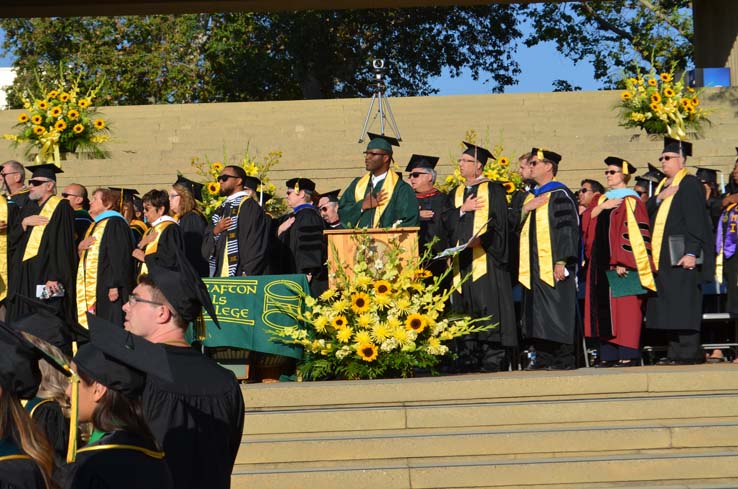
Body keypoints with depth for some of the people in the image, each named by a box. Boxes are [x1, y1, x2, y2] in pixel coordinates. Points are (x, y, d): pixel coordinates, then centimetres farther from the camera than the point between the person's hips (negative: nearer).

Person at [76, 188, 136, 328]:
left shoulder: (115, 223, -11)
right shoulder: (95, 225, 20)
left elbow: (120, 256, -19)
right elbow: (85, 256, 27)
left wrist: (115, 285, -24)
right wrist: (80, 247, 5)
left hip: (108, 289, -10)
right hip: (91, 289, 10)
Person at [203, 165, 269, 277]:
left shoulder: (249, 206, -5)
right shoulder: (221, 209, 21)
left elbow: (256, 242, -13)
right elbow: (206, 245, 19)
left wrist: (247, 273, -19)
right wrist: (215, 231, -3)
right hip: (218, 275, 7)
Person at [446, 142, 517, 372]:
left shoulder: (493, 189, 3)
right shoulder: (456, 194, 21)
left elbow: (499, 222, -6)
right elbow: (448, 223, 10)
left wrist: (482, 239, -19)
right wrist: (462, 209, -6)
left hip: (486, 256, -6)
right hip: (462, 259, 6)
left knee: (488, 307, -11)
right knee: (465, 307, 2)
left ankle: (492, 358, -10)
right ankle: (468, 359, 5)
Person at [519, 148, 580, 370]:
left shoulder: (560, 194, -7)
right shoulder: (532, 196, 19)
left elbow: (567, 229, -14)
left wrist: (562, 262, -20)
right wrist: (525, 209, 2)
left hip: (552, 266, -8)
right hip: (533, 267, 8)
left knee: (557, 311, -7)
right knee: (537, 314, 7)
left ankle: (564, 358, -3)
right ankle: (543, 357, 11)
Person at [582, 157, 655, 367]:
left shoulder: (631, 201, -5)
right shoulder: (603, 200, 18)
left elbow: (635, 232, -13)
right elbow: (587, 223, 7)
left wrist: (622, 262, -19)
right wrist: (602, 207, -9)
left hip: (622, 264, -8)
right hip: (602, 263, 8)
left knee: (625, 309, -8)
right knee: (604, 309, 5)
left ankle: (628, 354, -6)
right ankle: (609, 355, 8)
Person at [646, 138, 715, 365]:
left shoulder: (690, 184, -6)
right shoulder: (663, 185, 20)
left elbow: (696, 220, -14)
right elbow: (647, 212, 10)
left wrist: (691, 252, -22)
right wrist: (659, 197, -9)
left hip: (681, 253, -8)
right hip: (662, 256, 8)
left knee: (684, 303, -9)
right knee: (668, 303, 7)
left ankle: (689, 351, -7)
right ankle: (675, 350, 10)